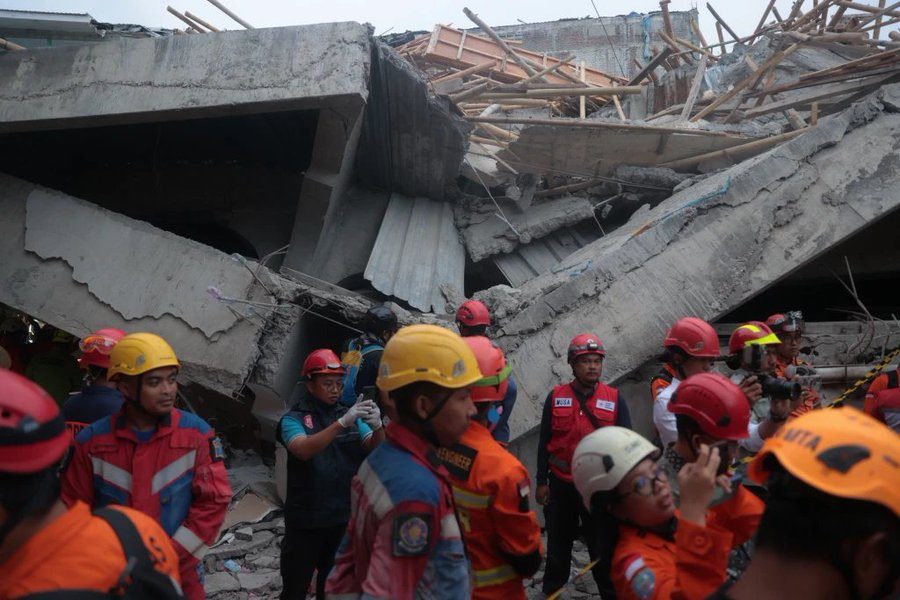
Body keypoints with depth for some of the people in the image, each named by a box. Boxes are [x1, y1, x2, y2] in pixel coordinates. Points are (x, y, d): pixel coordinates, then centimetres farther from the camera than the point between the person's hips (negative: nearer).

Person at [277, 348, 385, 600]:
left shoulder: (351, 416, 3)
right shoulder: (294, 419, -7)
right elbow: (303, 450, -25)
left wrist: (377, 426, -28)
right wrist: (341, 423, -36)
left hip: (344, 518, 3)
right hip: (305, 521, -3)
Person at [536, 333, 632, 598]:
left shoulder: (615, 399, -3)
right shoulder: (555, 397, -2)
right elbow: (544, 442, 2)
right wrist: (542, 482, 1)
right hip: (561, 485, 1)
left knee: (603, 547, 9)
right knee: (558, 544, 18)